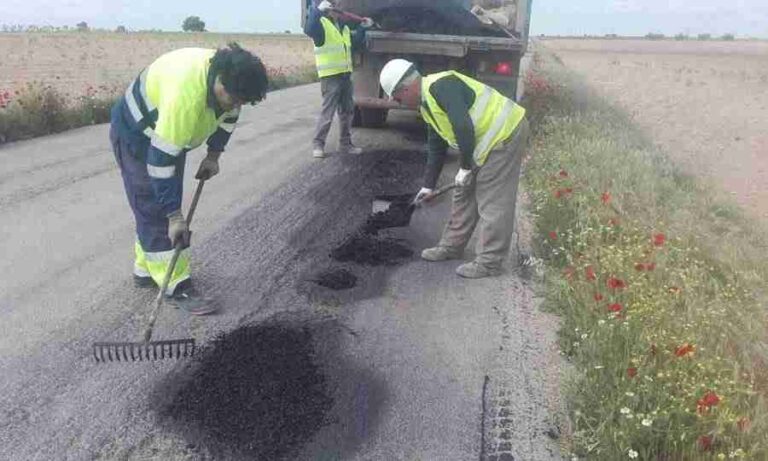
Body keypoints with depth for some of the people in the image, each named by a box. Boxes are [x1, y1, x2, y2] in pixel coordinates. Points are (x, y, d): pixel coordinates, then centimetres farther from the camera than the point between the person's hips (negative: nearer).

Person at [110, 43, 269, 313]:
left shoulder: (228, 76, -18)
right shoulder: (186, 93, -42)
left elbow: (227, 115, 6)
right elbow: (161, 158, -38)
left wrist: (213, 155, 1)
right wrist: (175, 216, -35)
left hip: (172, 133, 8)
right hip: (137, 136, -8)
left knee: (159, 208, 13)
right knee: (155, 212, -8)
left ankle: (146, 270, 27)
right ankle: (176, 286, -3)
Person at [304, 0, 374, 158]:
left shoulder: (344, 27, 17)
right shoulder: (321, 23, -7)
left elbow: (354, 44, 27)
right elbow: (309, 30, -28)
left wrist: (363, 28, 18)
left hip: (345, 75, 8)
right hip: (330, 76, -8)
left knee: (347, 111, 12)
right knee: (327, 112, -7)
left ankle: (345, 144, 22)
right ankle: (318, 144, 2)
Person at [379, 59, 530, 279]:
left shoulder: (440, 86, -20)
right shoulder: (427, 104, 12)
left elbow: (464, 128, -28)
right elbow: (436, 147, 20)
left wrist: (465, 167, -17)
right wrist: (428, 185, 22)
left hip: (505, 134, -10)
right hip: (486, 141, 10)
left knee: (493, 202, -5)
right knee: (464, 195, 16)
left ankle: (489, 262, 5)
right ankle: (452, 246, 29)